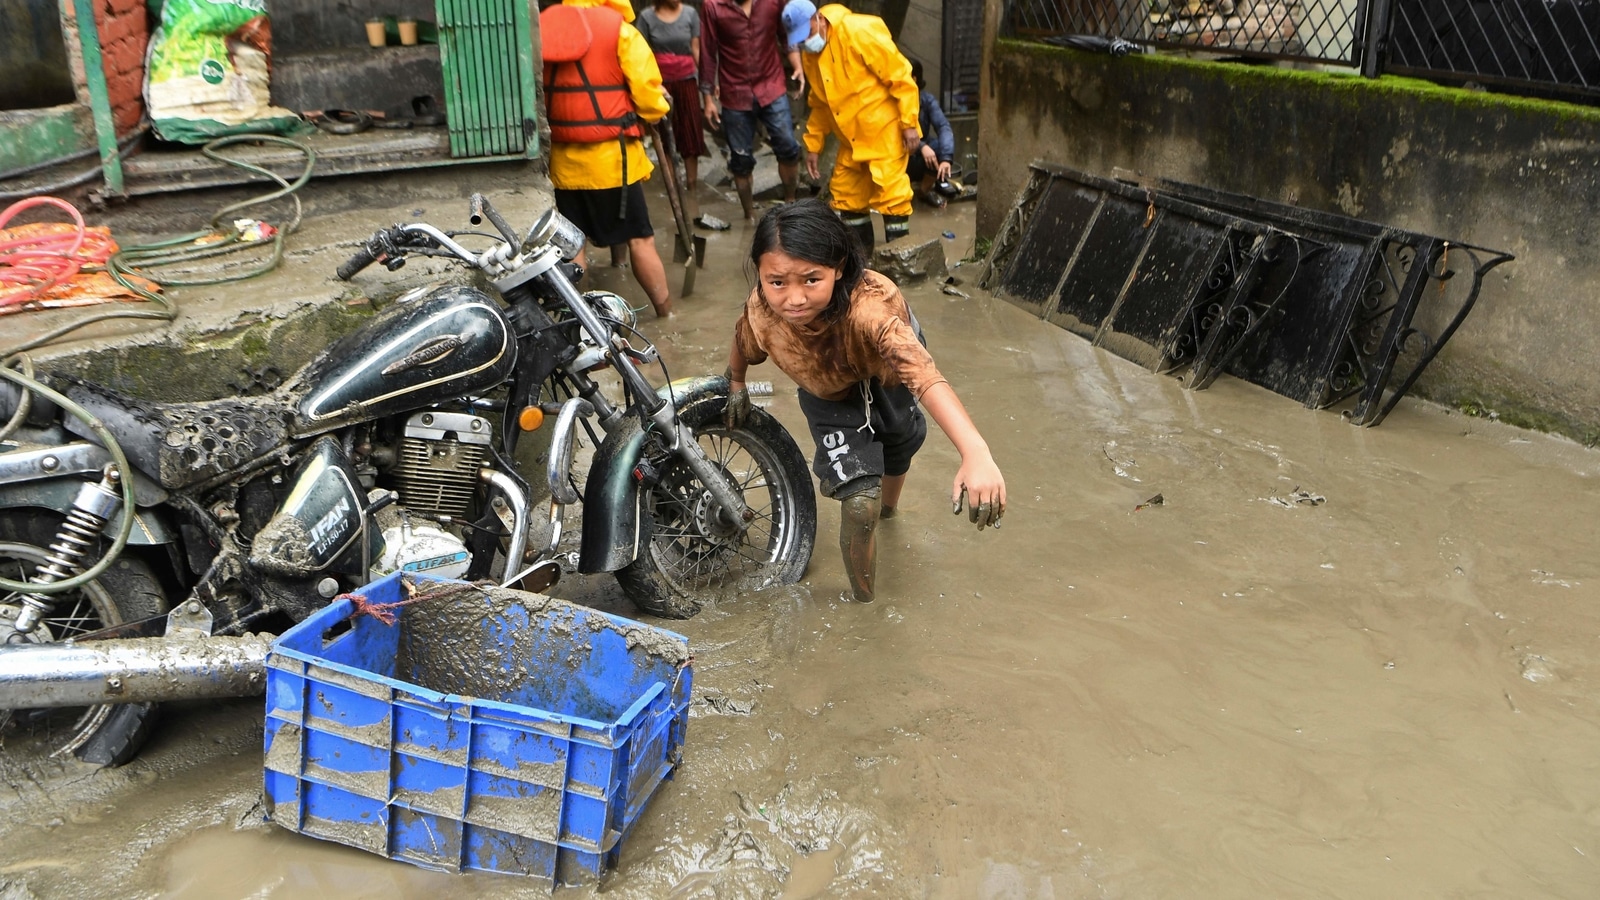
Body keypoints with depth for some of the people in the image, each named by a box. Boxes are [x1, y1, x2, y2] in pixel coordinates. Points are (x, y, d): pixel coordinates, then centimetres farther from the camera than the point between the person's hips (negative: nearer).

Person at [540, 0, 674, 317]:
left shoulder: (542, 29, 5)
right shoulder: (618, 28, -8)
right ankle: (666, 312, 16)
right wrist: (655, 112, 8)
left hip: (564, 158, 4)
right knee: (639, 238, 6)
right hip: (611, 157, -4)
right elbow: (646, 91, -11)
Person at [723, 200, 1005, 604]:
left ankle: (889, 504, 66)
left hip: (885, 375, 0)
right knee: (859, 505, -13)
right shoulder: (760, 313, -36)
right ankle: (864, 603, 13)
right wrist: (736, 385, 10)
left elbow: (922, 372, -66)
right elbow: (743, 348, -10)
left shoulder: (868, 304, -50)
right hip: (829, 395, 0)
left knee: (899, 446, 29)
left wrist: (976, 453, -79)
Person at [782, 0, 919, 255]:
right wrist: (813, 145, 14)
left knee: (890, 195, -10)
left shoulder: (858, 32, -18)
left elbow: (900, 76, -18)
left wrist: (909, 123, -19)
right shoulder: (810, 55, 6)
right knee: (846, 194, 11)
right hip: (852, 138, 8)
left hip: (885, 130, -8)